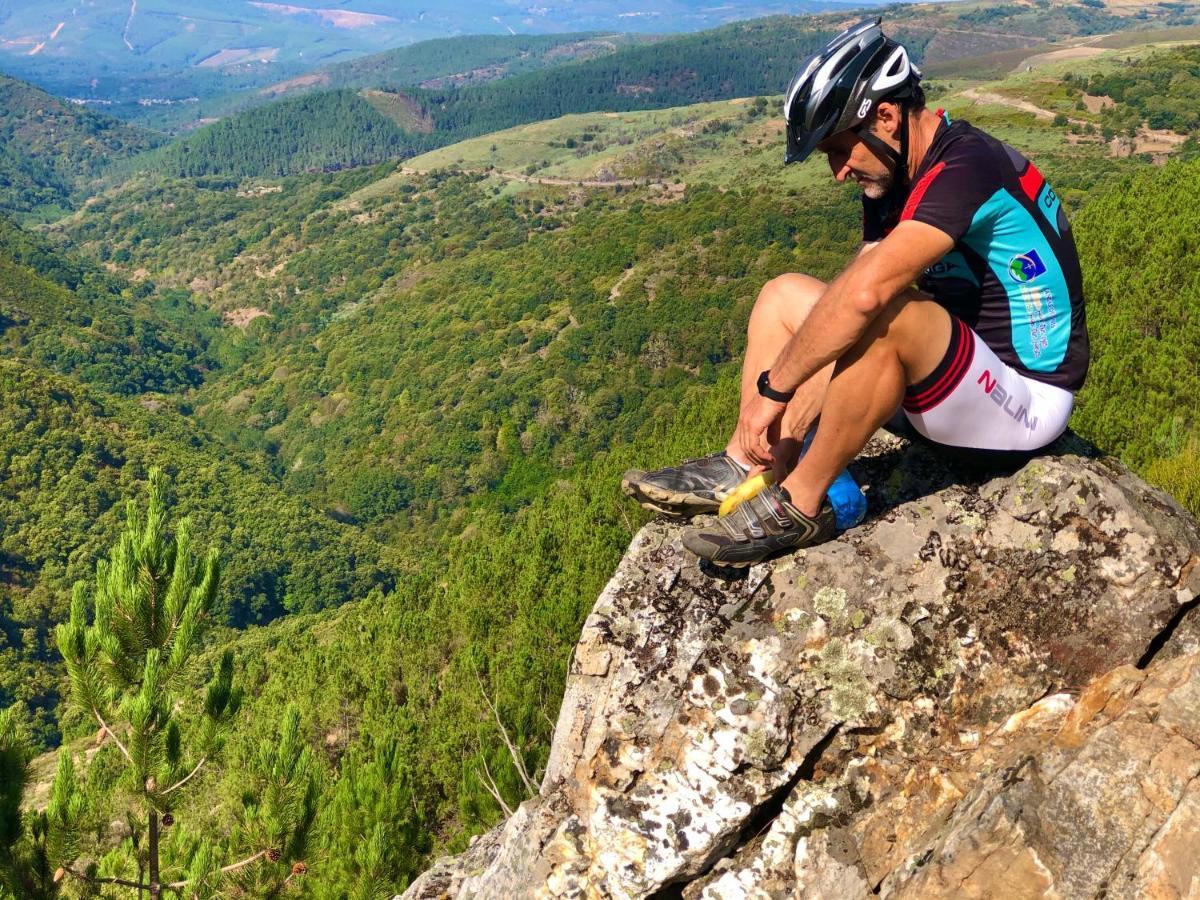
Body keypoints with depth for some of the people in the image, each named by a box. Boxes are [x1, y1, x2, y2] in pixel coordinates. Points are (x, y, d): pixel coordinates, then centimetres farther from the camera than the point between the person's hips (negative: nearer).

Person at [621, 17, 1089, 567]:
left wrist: (773, 388, -28)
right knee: (786, 295, 4)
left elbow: (864, 293, -38)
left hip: (1027, 399, -9)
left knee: (888, 313, -37)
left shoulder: (967, 166, -25)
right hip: (958, 368, 9)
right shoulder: (895, 176, 3)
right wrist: (790, 422, -9)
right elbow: (849, 295, -1)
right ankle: (744, 470, -5)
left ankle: (800, 506, -21)